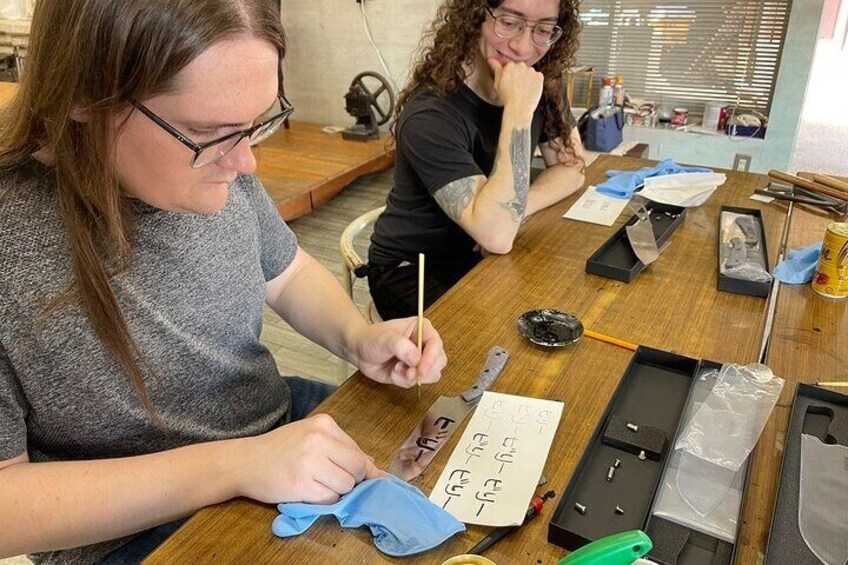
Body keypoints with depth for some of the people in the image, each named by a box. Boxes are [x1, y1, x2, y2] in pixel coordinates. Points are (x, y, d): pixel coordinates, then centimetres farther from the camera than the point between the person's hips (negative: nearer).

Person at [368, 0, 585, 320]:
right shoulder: (430, 115, -28)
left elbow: (571, 167, 1)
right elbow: (496, 236, -35)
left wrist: (509, 215, -18)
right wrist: (518, 110, -36)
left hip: (480, 256, 7)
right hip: (413, 271, -6)